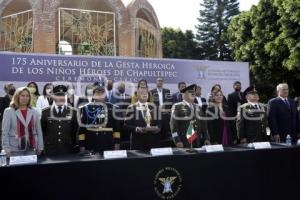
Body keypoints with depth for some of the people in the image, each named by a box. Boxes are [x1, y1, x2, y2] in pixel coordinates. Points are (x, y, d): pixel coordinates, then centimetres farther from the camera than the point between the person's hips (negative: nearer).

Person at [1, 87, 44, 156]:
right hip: (16, 149, -2)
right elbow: (5, 132, -2)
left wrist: (40, 147, 4)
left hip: (32, 148, 3)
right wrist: (7, 149, -8)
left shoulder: (34, 112, 8)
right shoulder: (9, 111, 0)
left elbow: (39, 131, 8)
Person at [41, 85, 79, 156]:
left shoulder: (73, 112, 2)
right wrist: (45, 144, 7)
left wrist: (74, 146, 6)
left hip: (68, 150, 0)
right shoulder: (46, 112, 2)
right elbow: (42, 131, 8)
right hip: (51, 150, 0)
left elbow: (75, 131, 6)